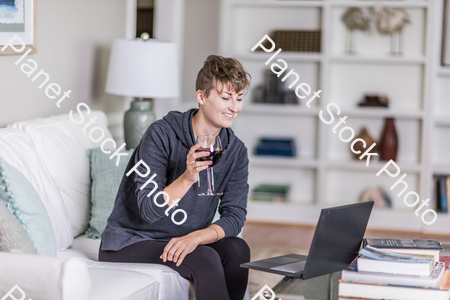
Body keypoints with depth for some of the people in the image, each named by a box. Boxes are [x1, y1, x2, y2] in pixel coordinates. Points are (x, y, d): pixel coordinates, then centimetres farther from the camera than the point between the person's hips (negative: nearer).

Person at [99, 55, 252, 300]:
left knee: (236, 249, -22)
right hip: (127, 244, -5)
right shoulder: (162, 134, -18)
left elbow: (234, 216, -7)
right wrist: (188, 177, -40)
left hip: (180, 242, 5)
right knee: (205, 259, -28)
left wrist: (195, 237, -27)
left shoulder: (236, 151, 0)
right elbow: (148, 210, -23)